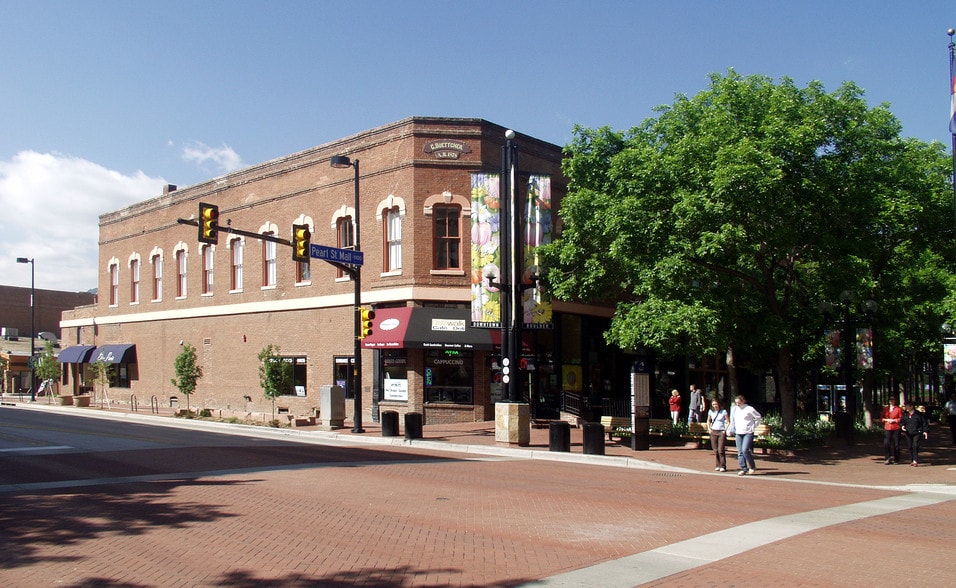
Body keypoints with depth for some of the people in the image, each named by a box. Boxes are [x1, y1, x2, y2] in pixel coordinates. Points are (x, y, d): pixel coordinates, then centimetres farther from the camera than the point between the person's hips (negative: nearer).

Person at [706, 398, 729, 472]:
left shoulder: (723, 412, -5)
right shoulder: (710, 412, 7)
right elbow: (708, 421, 21)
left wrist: (725, 430, -11)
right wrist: (709, 428, 7)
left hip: (721, 432, -4)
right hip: (713, 432, 4)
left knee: (721, 450, -10)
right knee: (715, 450, 4)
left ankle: (723, 466, -5)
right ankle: (718, 465, 12)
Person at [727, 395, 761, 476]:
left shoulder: (749, 409, -6)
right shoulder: (734, 409, 10)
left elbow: (758, 417, 2)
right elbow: (732, 421, 20)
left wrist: (754, 426, -2)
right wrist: (730, 430, 13)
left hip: (748, 433, -6)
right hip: (738, 433, 6)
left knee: (745, 450, -16)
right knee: (740, 452, 3)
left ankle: (752, 466, 3)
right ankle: (743, 469, 9)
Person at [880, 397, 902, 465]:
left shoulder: (898, 409, 2)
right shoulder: (885, 408, 13)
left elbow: (901, 418, -1)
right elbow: (882, 417, 14)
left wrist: (894, 420, -12)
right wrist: (887, 420, -5)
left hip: (896, 428, -2)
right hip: (887, 428, 2)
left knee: (896, 444, 2)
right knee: (886, 443, -7)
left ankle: (896, 459, 12)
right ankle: (888, 458, -1)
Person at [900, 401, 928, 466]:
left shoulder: (918, 414, -5)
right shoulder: (905, 414, 7)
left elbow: (924, 423, 0)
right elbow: (902, 421, 18)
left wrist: (925, 431, -6)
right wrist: (902, 426, -4)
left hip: (917, 433, -4)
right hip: (908, 433, 4)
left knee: (915, 446, -15)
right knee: (910, 447, 6)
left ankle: (915, 461, -11)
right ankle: (913, 460, 16)